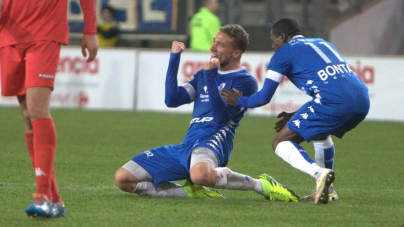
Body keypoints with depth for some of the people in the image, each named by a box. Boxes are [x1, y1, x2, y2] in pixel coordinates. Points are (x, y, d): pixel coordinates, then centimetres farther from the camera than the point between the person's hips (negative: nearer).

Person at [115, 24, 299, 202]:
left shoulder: (244, 81, 1)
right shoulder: (203, 74, 24)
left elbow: (222, 115, -13)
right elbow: (172, 100, 14)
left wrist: (210, 77, -18)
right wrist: (174, 58, 10)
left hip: (212, 141, -8)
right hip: (186, 146, 8)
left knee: (200, 174, -46)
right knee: (122, 178, -3)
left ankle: (260, 185, -19)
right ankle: (192, 192, 0)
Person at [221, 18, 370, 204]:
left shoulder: (284, 52, 12)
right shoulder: (322, 44, 32)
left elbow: (265, 97, 11)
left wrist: (239, 102, 31)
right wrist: (296, 116, 43)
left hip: (335, 101, -8)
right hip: (362, 101, 8)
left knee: (281, 143, 2)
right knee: (319, 131, 37)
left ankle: (320, 173, -22)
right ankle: (327, 190, 29)